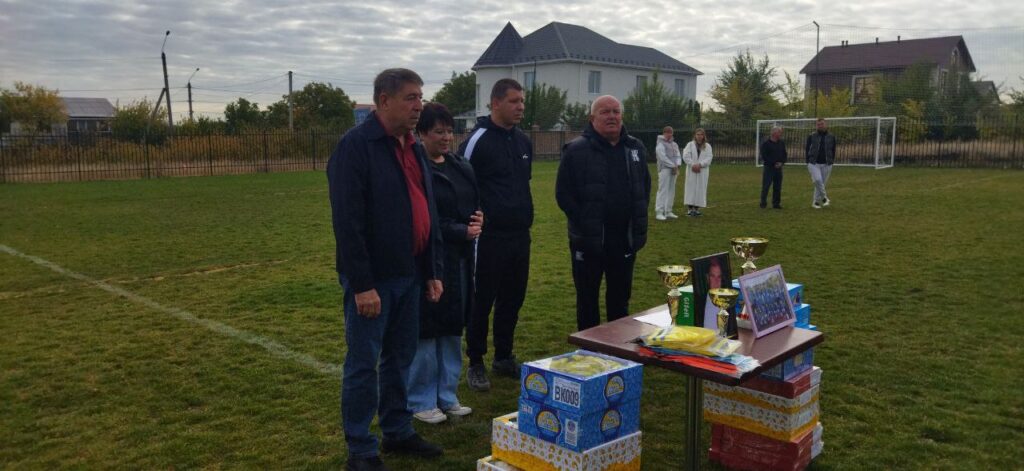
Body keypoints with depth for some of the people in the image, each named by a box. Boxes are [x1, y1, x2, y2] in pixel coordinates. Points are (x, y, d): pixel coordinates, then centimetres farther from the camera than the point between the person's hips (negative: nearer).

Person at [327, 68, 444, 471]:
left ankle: (398, 432, 30)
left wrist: (432, 272, 13)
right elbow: (347, 221, -19)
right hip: (372, 279, -8)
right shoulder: (356, 146, -14)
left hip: (409, 275, 8)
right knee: (363, 365, 2)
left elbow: (428, 214, 16)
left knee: (399, 359, 17)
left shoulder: (413, 148, 12)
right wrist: (361, 284, -21)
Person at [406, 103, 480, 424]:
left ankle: (446, 396, 27)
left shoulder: (461, 167, 12)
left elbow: (475, 204, 20)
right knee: (426, 332, 2)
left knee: (452, 329, 14)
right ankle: (421, 401, 16)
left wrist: (479, 219, -2)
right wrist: (462, 231, -14)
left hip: (459, 261, 7)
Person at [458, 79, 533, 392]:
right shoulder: (478, 140, -10)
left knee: (512, 299, 13)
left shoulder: (523, 141, 12)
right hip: (489, 237, -7)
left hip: (520, 236, 7)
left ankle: (504, 357, 27)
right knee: (482, 301, 1)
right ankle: (476, 363, 14)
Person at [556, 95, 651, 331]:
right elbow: (563, 193, -8)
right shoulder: (576, 150, -8)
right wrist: (583, 223, -11)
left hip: (625, 239, 4)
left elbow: (645, 186, 17)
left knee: (620, 297, 15)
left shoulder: (636, 148, 8)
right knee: (587, 298, 9)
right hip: (589, 240, -4)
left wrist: (638, 220, 8)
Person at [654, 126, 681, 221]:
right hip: (664, 169, -8)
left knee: (671, 191, 8)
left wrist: (677, 166, -5)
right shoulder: (660, 144, -4)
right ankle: (659, 212, -12)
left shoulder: (674, 144, 20)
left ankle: (668, 212, 14)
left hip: (673, 170, 8)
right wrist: (673, 166, -12)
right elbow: (663, 158, -13)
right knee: (663, 190, -11)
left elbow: (677, 156, 13)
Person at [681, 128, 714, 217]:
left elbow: (709, 158, -2)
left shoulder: (707, 146, 9)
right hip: (691, 171, -1)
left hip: (702, 171, 2)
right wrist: (692, 165, -16)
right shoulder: (690, 144, 6)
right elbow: (686, 156, -5)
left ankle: (697, 208, 5)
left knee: (700, 189, 0)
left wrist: (700, 164, -16)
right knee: (691, 188, -4)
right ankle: (689, 208, -3)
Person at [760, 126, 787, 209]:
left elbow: (784, 154, 15)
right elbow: (764, 156, -10)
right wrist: (774, 164, -15)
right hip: (769, 167, -5)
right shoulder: (766, 143, -6)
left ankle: (776, 203, 14)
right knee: (766, 185, -6)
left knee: (777, 187, 6)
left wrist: (781, 163, -4)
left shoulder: (782, 143, 10)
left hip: (778, 168, 5)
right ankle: (763, 203, 1)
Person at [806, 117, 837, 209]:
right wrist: (808, 161, 2)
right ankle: (824, 197, -6)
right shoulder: (811, 136, 1)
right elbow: (807, 149, 7)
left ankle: (816, 202, 16)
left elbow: (833, 151, 12)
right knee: (818, 180, -22)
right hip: (814, 164, -2)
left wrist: (831, 161, 4)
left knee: (822, 183, 4)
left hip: (826, 164, 2)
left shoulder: (831, 137, 5)